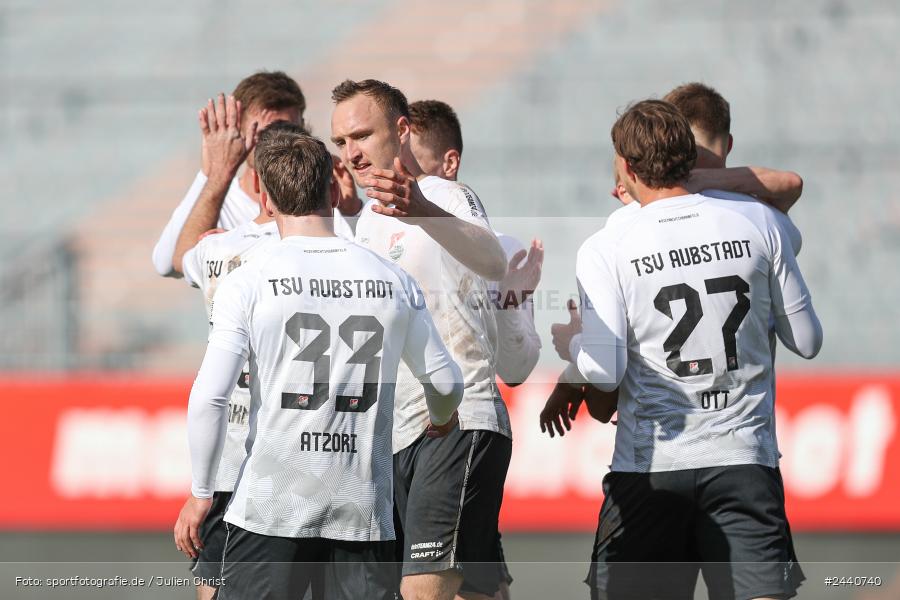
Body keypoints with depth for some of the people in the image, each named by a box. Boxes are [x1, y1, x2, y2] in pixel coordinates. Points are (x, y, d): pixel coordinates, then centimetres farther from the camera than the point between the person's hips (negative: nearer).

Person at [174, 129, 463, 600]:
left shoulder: (247, 282, -5)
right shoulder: (393, 281, 5)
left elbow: (208, 398, -11)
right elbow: (445, 383, 13)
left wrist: (200, 493, 1)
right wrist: (440, 421, 38)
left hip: (272, 505, -2)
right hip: (364, 508, 3)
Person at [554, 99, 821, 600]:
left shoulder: (605, 250, -4)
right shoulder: (759, 224, 2)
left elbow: (605, 372, -9)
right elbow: (807, 341, 8)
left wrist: (569, 344, 12)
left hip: (648, 466, -1)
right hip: (745, 460, 1)